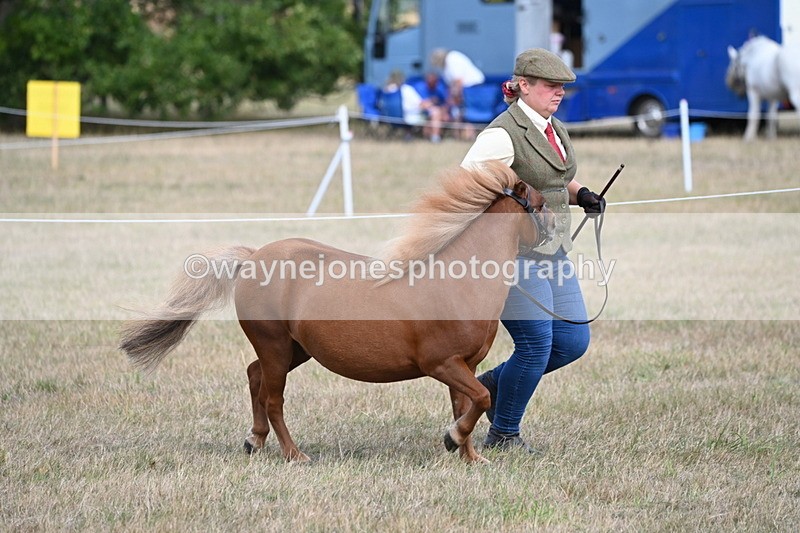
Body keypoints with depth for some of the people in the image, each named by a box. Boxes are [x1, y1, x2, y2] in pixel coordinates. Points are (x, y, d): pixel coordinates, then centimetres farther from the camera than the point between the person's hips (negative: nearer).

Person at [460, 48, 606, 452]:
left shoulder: (556, 130, 14)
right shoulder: (503, 134, -14)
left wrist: (582, 195, 10)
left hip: (553, 251, 9)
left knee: (574, 339, 4)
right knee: (536, 343, -11)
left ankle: (492, 384, 23)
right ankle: (502, 435, 6)